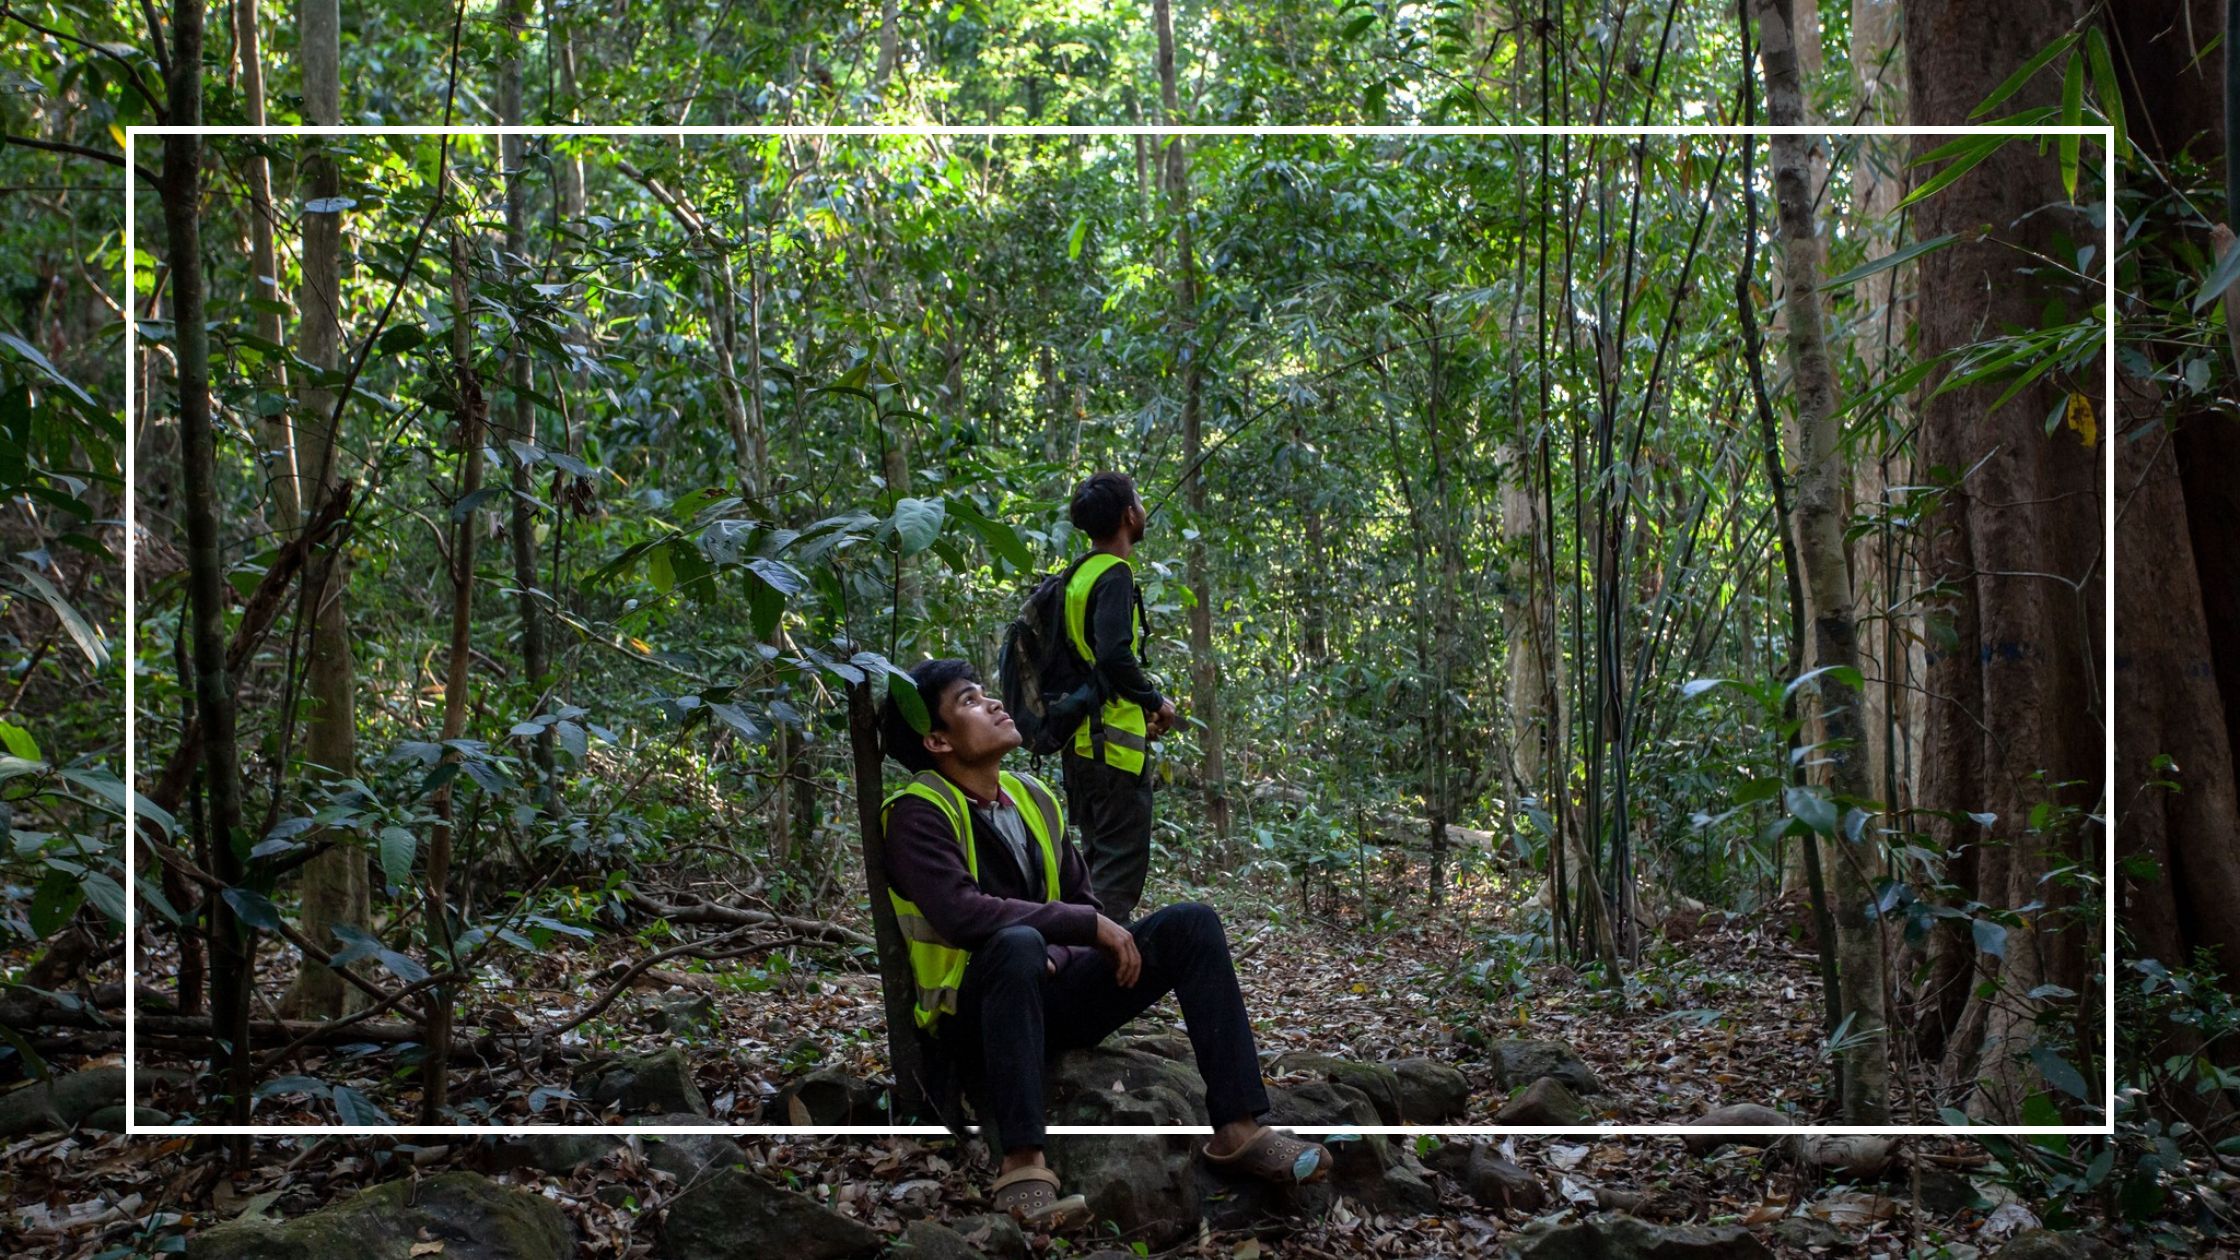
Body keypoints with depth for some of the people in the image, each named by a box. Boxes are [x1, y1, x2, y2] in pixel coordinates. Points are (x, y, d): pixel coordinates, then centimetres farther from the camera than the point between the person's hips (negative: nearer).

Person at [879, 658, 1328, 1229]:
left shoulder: (1032, 797, 11)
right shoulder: (917, 814, -11)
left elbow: (1081, 898, 16)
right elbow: (960, 913, -27)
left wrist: (1063, 957, -7)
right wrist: (1089, 926, -24)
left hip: (1051, 999, 7)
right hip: (976, 1018, -7)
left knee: (1191, 923, -8)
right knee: (1017, 944, -39)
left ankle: (1238, 1126, -16)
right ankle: (1021, 1165, -44)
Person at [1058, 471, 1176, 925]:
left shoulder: (1079, 576, 16)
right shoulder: (1114, 575, -13)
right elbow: (1114, 654, -26)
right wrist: (1155, 702, -11)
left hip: (1081, 741, 10)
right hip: (1113, 741, -10)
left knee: (1101, 859, 16)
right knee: (1122, 865, -8)